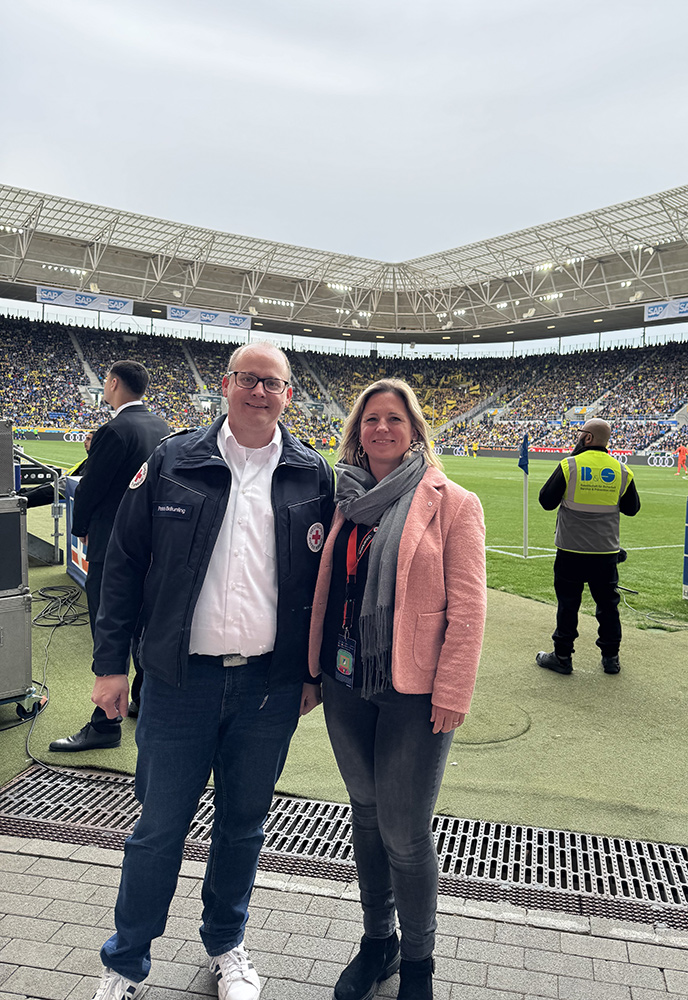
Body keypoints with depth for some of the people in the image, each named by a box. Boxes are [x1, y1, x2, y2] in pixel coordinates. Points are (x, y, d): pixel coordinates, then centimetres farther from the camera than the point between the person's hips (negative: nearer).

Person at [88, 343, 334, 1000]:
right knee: (159, 828, 11)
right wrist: (110, 660, -1)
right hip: (180, 678, -1)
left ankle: (226, 945, 43)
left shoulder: (313, 476, 1)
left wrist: (315, 671, 5)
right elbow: (124, 563, 1)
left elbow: (328, 579, 6)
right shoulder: (171, 463, -1)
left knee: (243, 823, 17)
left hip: (271, 682, 1)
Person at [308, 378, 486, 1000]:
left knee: (404, 833, 3)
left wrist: (451, 694, -13)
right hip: (347, 688, 5)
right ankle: (378, 942, 40)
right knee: (366, 815, 18)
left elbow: (467, 606, -10)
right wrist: (314, 668, 12)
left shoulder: (452, 503, -7)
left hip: (415, 693, -5)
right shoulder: (347, 501, 8)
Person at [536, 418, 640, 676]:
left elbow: (546, 501, -5)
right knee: (607, 604, 14)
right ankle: (611, 657, 23)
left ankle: (562, 657, 15)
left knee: (568, 604, 6)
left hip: (571, 550, -3)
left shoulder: (569, 466, -11)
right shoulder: (621, 470, 0)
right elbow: (632, 508, 10)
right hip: (607, 552, 3)